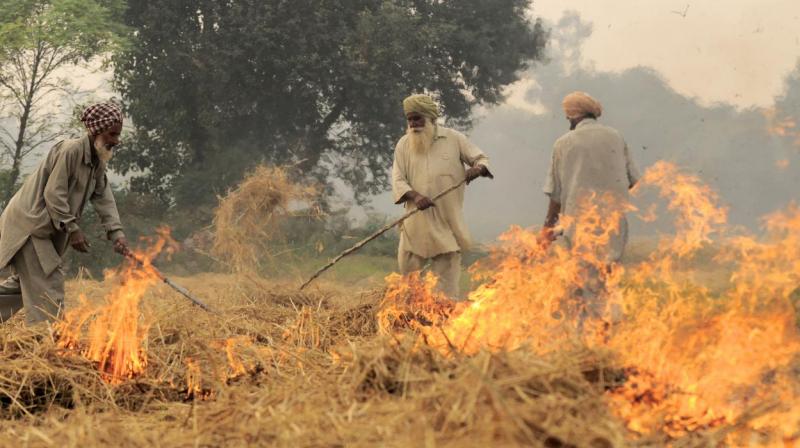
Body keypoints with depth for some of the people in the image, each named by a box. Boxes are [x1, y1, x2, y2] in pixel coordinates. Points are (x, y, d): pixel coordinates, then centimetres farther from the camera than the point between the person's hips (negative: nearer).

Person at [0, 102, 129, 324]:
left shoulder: (97, 162, 10)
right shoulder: (70, 151, -19)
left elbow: (104, 199, 4)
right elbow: (53, 194, -21)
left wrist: (116, 233, -9)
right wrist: (72, 229, -20)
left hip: (45, 229, 10)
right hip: (28, 223, -10)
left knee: (25, 283, 17)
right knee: (48, 283, -11)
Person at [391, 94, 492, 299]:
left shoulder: (454, 139, 3)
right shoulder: (404, 145, 6)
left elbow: (481, 158, 8)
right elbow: (398, 180, 1)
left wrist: (478, 168, -17)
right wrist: (414, 196, -19)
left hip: (447, 223, -1)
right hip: (416, 223, 2)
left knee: (447, 282, 1)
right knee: (407, 269, 3)